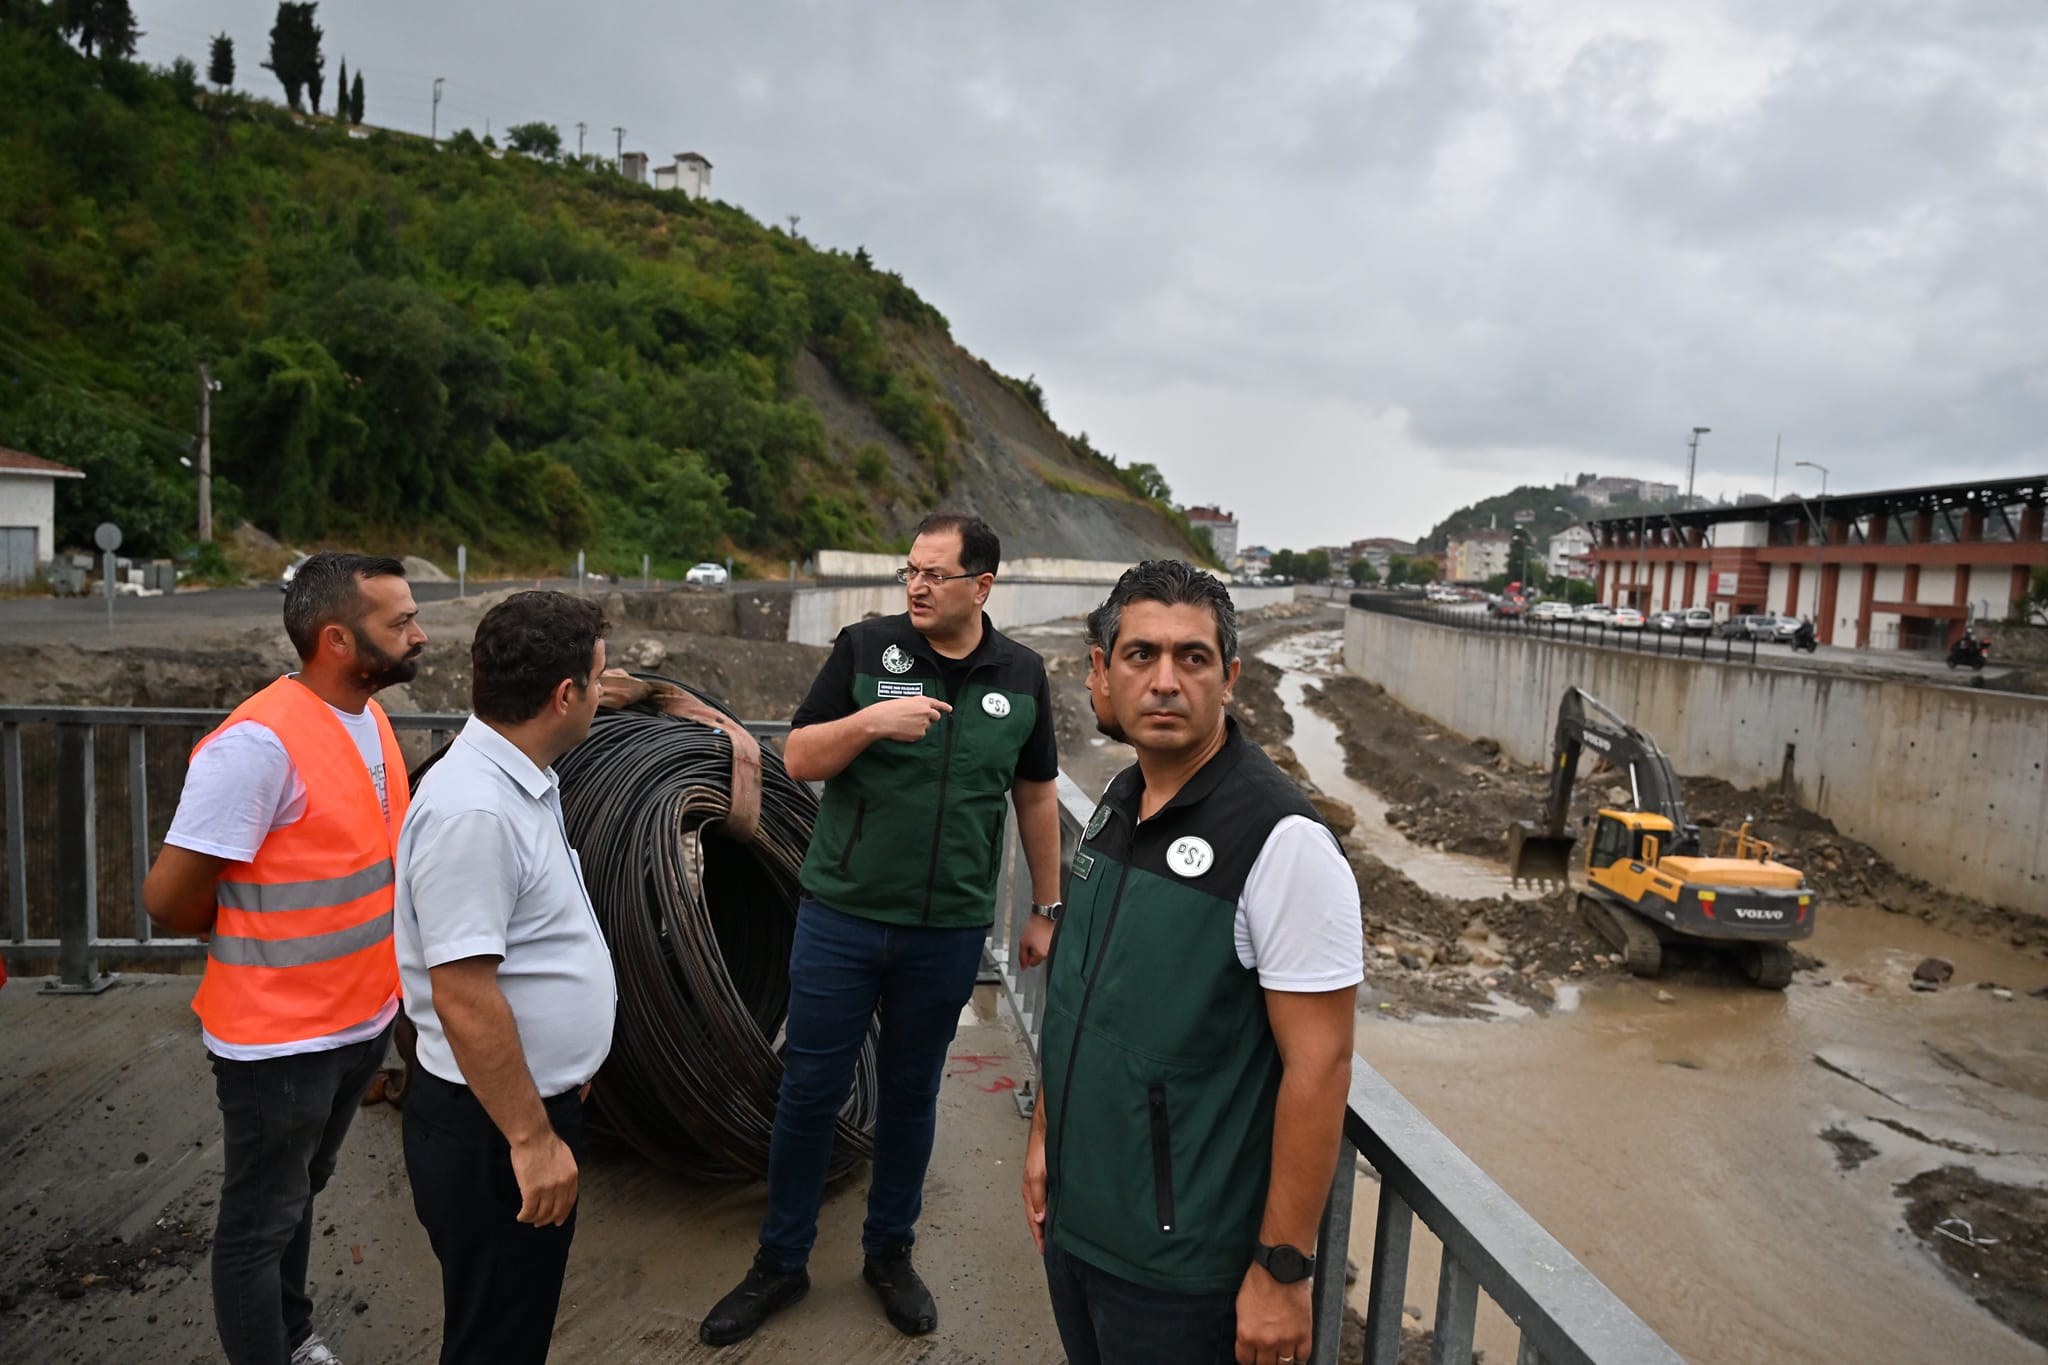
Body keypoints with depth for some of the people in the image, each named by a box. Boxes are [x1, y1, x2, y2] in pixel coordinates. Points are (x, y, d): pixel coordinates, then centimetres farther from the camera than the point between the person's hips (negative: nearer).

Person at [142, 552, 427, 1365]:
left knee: (301, 1194, 26)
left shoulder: (371, 718, 1)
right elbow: (168, 900, -21)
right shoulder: (259, 744, -25)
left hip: (365, 1020, 8)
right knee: (261, 1222, 11)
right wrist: (249, 939, -2)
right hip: (279, 1037, -8)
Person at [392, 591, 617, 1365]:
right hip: (493, 1128, -9)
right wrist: (531, 1138, -22)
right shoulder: (475, 810, -27)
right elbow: (464, 997, -28)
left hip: (536, 1102, 9)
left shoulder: (521, 781, 5)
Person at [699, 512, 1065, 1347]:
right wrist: (869, 721, -23)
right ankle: (780, 1263, 29)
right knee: (808, 1092, 9)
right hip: (841, 917, -1)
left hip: (948, 932, 1)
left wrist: (1047, 910, 11)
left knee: (911, 1096, 16)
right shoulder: (865, 649, -5)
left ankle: (890, 1254, 36)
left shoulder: (1021, 677, 1)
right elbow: (798, 760, -4)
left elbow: (1035, 798, 9)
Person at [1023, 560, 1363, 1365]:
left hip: (1182, 1262, -7)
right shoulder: (1116, 805, 2)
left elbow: (1319, 1064, -20)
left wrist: (1283, 1269, -17)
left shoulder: (1280, 839, -21)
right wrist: (1045, 1131, 13)